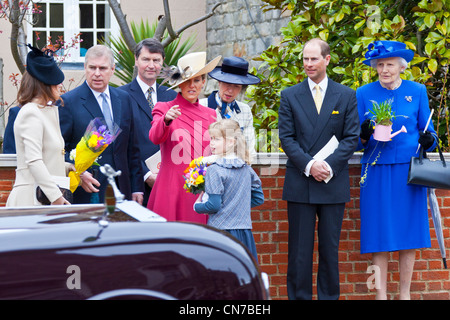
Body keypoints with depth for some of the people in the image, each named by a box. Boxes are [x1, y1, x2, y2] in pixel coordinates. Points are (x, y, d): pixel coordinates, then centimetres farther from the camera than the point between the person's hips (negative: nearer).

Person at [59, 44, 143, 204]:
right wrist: (78, 174, -20)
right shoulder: (68, 101, -3)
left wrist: (137, 188, 10)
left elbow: (132, 149, 15)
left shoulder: (124, 99, 13)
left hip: (121, 191, 4)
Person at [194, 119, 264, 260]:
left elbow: (214, 205, -15)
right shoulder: (246, 168, 8)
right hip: (244, 230, 6)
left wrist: (197, 206, 4)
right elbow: (258, 198, 15)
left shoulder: (214, 170, -12)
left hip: (221, 229, -6)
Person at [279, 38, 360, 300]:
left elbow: (352, 138, 1)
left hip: (333, 182, 0)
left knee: (330, 248, 5)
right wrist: (309, 165, -14)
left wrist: (329, 165, -13)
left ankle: (330, 296, 12)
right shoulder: (290, 96, 6)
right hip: (300, 183, 0)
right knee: (299, 249, 1)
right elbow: (286, 138, 0)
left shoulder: (347, 96, 6)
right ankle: (299, 296, 7)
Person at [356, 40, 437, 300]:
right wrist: (364, 135, -17)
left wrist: (428, 140, -13)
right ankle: (381, 294, 6)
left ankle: (405, 293, 12)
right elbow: (355, 142, 5)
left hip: (408, 172, 1)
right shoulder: (364, 94, 4)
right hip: (377, 173, 0)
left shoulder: (417, 92, 6)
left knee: (409, 232, 2)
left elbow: (427, 132, 9)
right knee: (380, 234, -2)